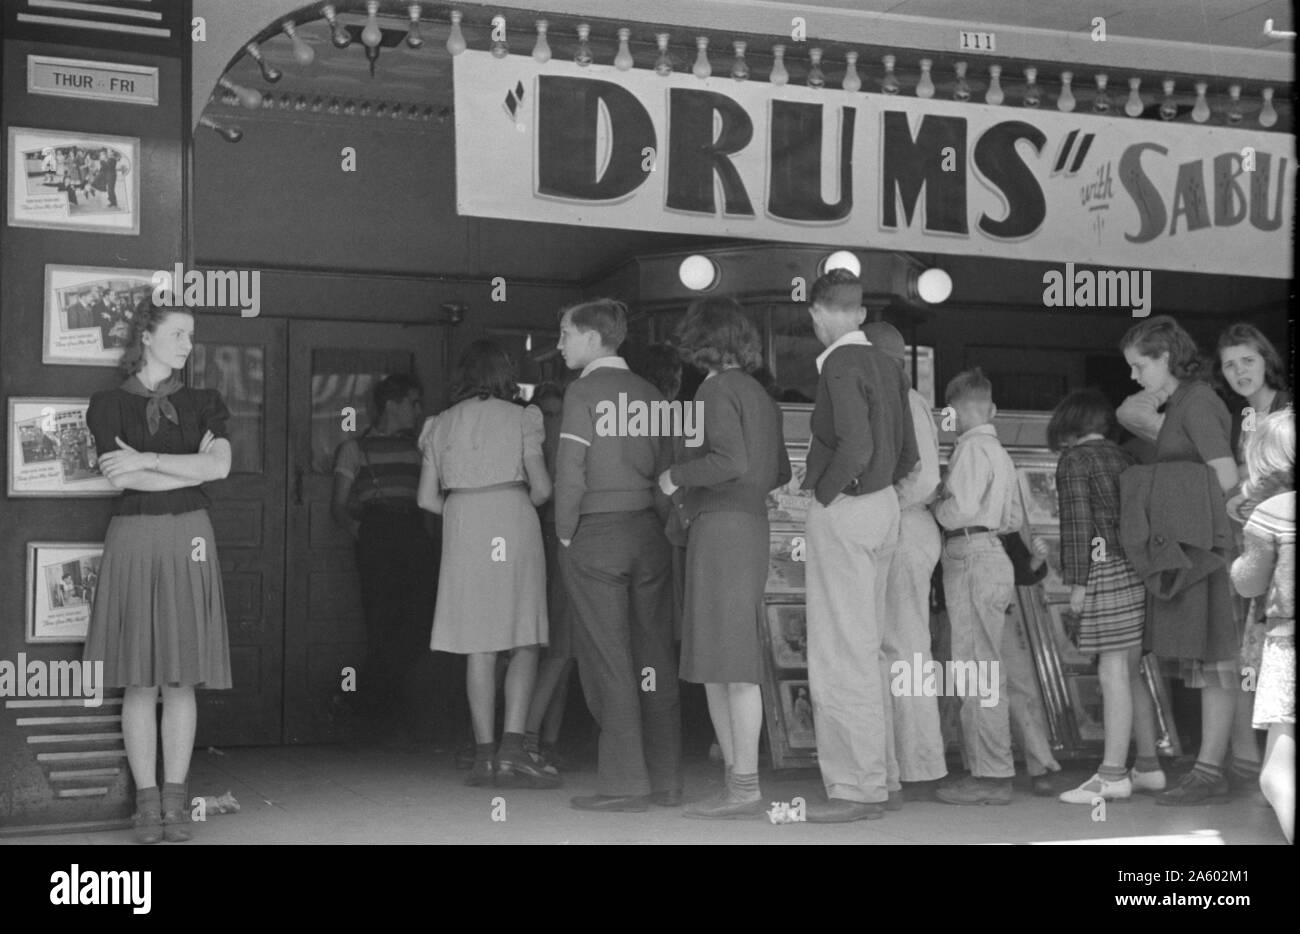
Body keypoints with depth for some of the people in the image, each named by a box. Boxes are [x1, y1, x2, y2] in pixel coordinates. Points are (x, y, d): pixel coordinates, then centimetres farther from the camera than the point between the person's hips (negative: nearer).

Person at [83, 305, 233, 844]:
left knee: (181, 680, 1)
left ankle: (175, 800, 8)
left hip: (188, 541, 1)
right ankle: (146, 802, 7)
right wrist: (193, 469, -8)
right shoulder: (109, 405, 5)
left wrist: (144, 459, -10)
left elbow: (219, 464, -6)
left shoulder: (202, 403, 11)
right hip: (134, 541, -1)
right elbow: (119, 478, -9)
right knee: (141, 683, 0)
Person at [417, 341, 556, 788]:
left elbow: (427, 498, 9)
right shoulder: (521, 417, 3)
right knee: (524, 642, 0)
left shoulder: (440, 424, 13)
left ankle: (484, 753, 6)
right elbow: (543, 487, -3)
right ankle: (512, 748, -11)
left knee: (479, 646, 7)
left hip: (462, 531, 3)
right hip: (513, 525, -3)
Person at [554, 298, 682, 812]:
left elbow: (571, 472, -12)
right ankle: (666, 780, 12)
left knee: (608, 662, -1)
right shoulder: (649, 393, 10)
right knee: (655, 659, 7)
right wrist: (657, 527, 11)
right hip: (648, 534, 6)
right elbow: (666, 472, 8)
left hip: (596, 534, -5)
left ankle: (624, 783, 1)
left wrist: (565, 536, -4)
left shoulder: (585, 390, -6)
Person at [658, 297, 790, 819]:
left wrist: (677, 475, -6)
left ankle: (746, 789, -7)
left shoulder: (717, 389, -8)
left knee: (733, 664, -8)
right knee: (713, 666, 12)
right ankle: (737, 781, 15)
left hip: (722, 526, -9)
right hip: (751, 526, 9)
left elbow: (731, 460, -20)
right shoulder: (760, 395, 18)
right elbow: (780, 472, 21)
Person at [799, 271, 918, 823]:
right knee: (867, 650, 15)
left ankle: (856, 789, 0)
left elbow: (855, 446, -26)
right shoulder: (885, 366, 12)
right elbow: (907, 453, 15)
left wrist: (824, 493, -12)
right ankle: (883, 777, 22)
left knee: (840, 657, -4)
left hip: (842, 510, -9)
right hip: (881, 508, 9)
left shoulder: (841, 367, -14)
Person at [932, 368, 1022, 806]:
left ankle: (991, 776, -8)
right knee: (988, 669, 12)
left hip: (972, 559, -10)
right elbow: (1014, 519, 23)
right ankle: (992, 769, 18)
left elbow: (960, 510, -20)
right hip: (992, 554, 10)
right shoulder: (1000, 452, 20)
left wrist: (933, 504, -2)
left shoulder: (972, 448, -10)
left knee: (978, 668, -9)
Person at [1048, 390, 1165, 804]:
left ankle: (1113, 775, -7)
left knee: (1113, 672, -8)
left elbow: (1077, 521, -9)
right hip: (1142, 568, 7)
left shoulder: (1074, 459, -2)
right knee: (1131, 672, 13)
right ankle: (1148, 766, 17)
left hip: (1108, 569, -7)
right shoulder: (1126, 459, 18)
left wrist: (1077, 581, -8)